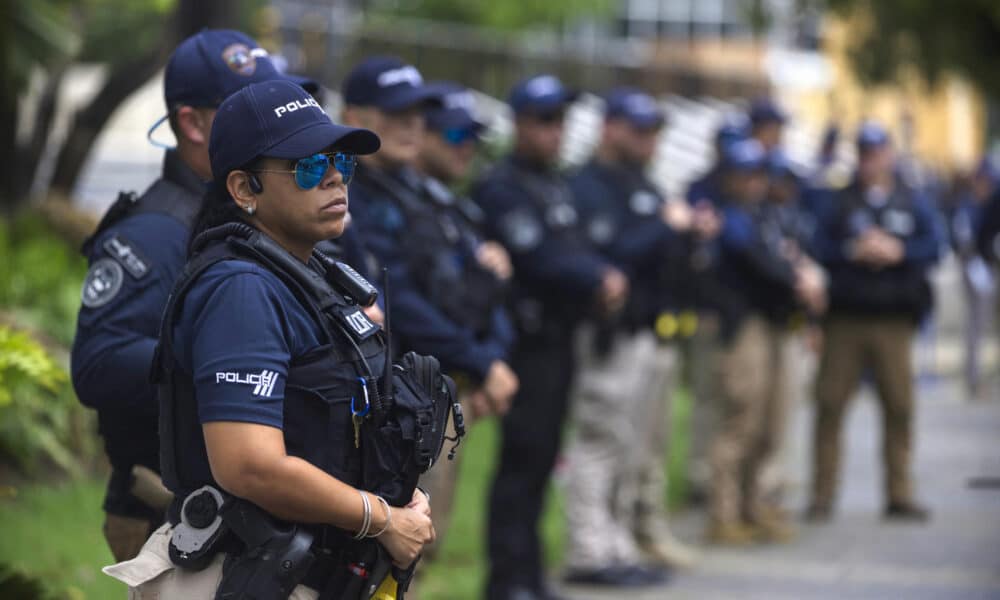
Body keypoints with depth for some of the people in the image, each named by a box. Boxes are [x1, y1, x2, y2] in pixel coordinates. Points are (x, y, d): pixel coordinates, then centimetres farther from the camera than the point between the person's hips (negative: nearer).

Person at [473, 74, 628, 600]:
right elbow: (539, 258, -19)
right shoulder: (500, 189, -10)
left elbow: (576, 250, 16)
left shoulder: (556, 184, 19)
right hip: (528, 336, -9)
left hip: (559, 339, 9)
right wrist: (598, 280, -14)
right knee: (523, 457, -8)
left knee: (542, 458, 12)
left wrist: (606, 278, -4)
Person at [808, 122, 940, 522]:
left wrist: (898, 251, -14)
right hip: (845, 319, -1)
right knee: (830, 403, -3)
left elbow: (932, 247, 1)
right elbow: (820, 249, -2)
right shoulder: (838, 201, 7)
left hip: (894, 320, 1)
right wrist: (854, 252, -15)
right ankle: (822, 496, 2)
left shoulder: (912, 203, 11)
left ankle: (899, 496, 8)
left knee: (899, 406, 0)